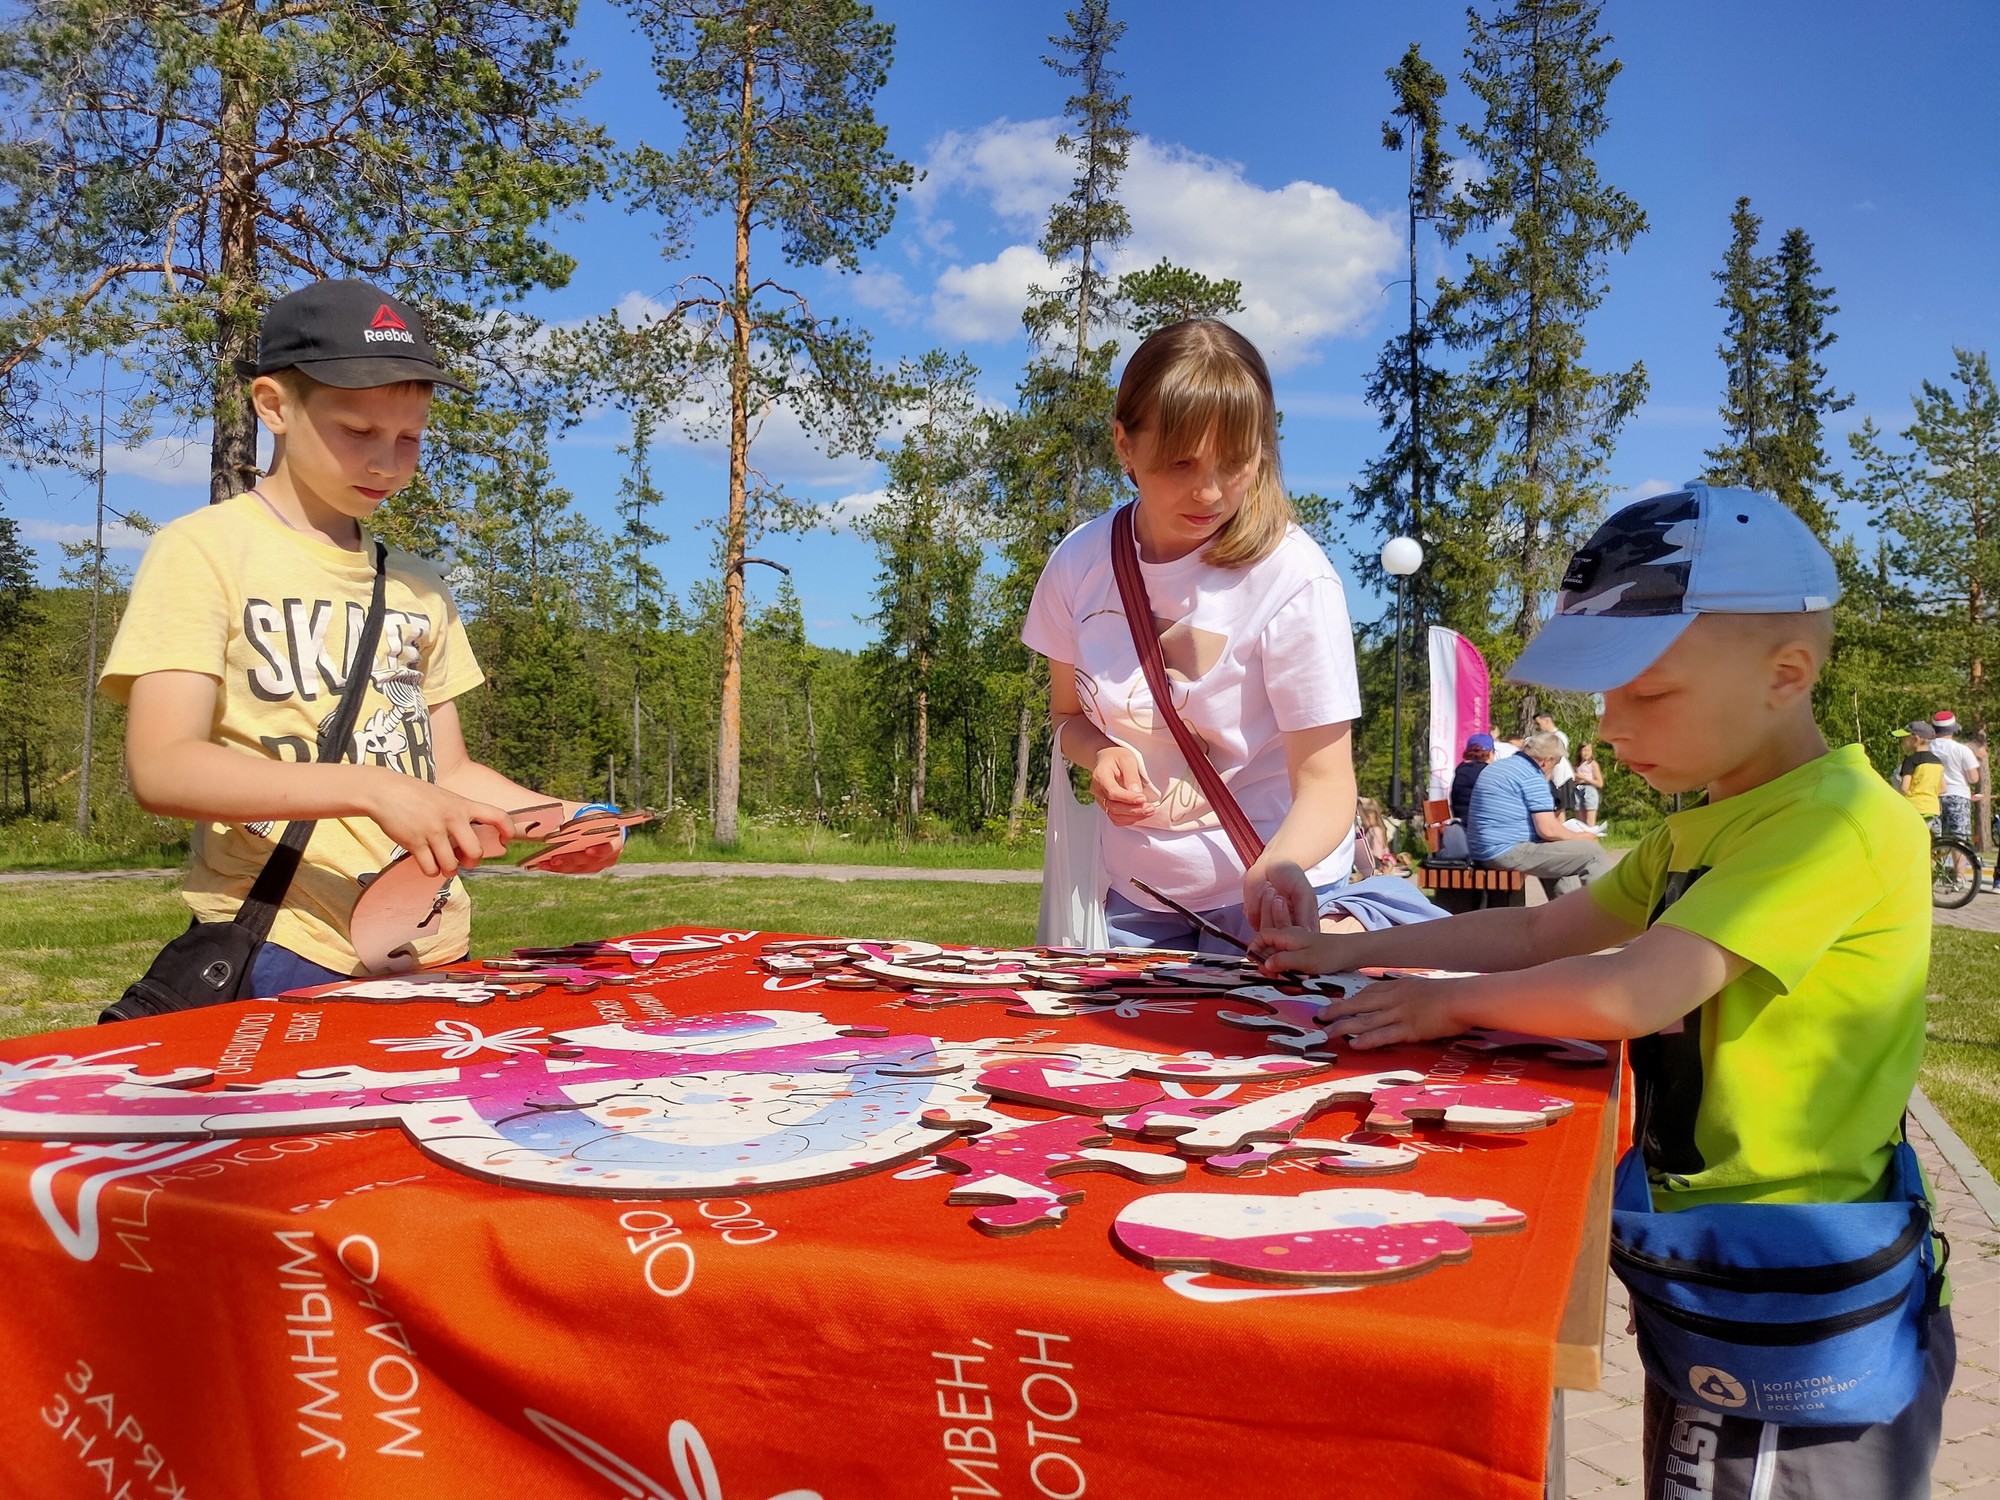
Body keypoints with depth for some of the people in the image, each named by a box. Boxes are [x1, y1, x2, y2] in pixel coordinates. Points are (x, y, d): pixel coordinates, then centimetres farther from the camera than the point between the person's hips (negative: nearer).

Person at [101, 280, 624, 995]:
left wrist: (554, 820, -4)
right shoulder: (204, 548, -2)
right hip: (281, 954, -5)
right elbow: (160, 767, -13)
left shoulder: (417, 583, 14)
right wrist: (371, 790, -26)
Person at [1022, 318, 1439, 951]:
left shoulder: (1292, 579, -21)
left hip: (1272, 890, -4)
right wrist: (1101, 754, -16)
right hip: (1136, 890, 4)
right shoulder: (1080, 563, -9)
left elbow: (1324, 780, -20)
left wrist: (1273, 873, -40)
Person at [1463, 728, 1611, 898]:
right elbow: (1548, 830, -17)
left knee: (1564, 851, 31)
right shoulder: (1532, 777, -11)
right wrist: (1582, 837, 0)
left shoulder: (1496, 767, 17)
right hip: (1510, 851, -10)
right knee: (1593, 852, -7)